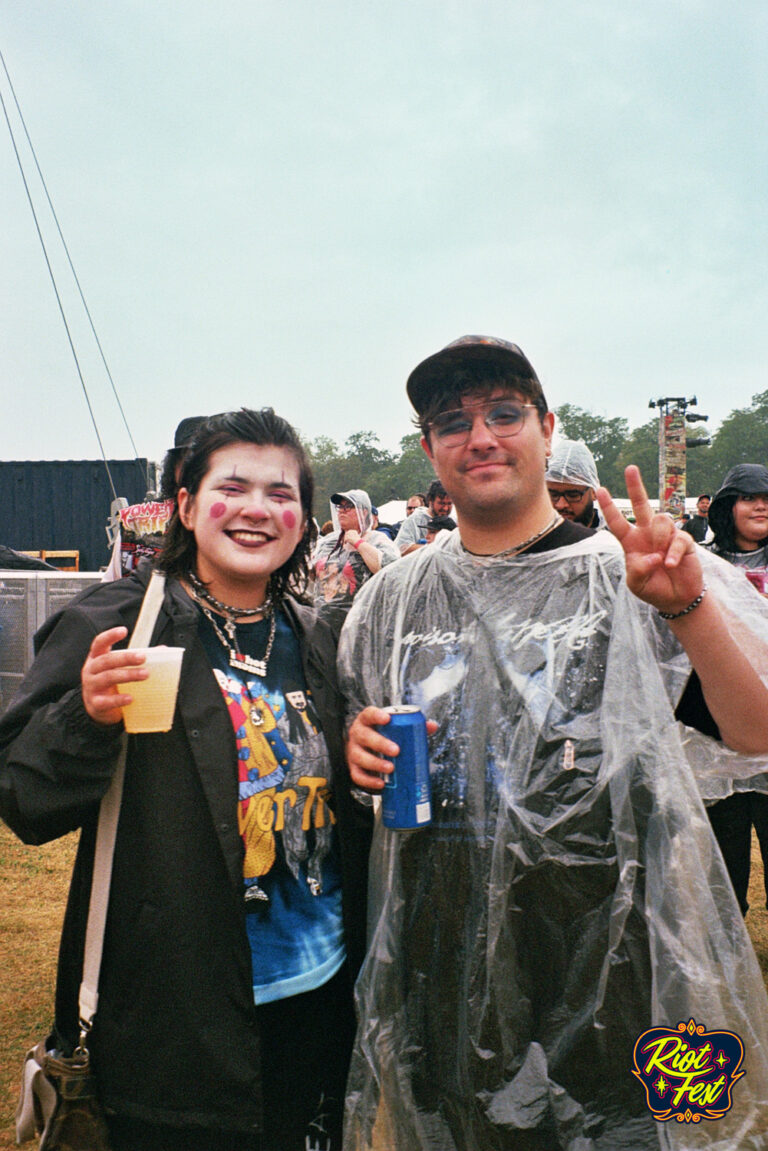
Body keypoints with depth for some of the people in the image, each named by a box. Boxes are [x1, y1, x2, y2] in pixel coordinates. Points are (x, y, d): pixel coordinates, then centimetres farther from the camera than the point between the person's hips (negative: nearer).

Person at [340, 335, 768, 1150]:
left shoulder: (639, 577, -6)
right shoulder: (392, 599, 5)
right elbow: (363, 755, 17)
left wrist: (689, 607, -28)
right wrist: (362, 753, -5)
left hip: (618, 978, -3)